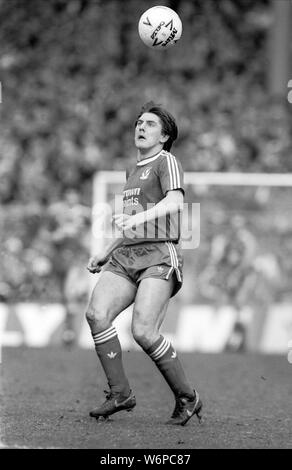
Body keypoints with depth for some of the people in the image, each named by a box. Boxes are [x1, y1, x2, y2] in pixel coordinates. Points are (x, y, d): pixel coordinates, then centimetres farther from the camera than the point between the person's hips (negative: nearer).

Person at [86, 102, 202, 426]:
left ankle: (187, 399, -5)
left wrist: (137, 219, -33)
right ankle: (120, 393, -12)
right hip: (125, 257, 7)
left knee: (143, 331, -21)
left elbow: (175, 201, -19)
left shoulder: (166, 161, 1)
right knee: (97, 313, -17)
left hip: (159, 256, -7)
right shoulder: (133, 171, 27)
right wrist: (105, 252, 28)